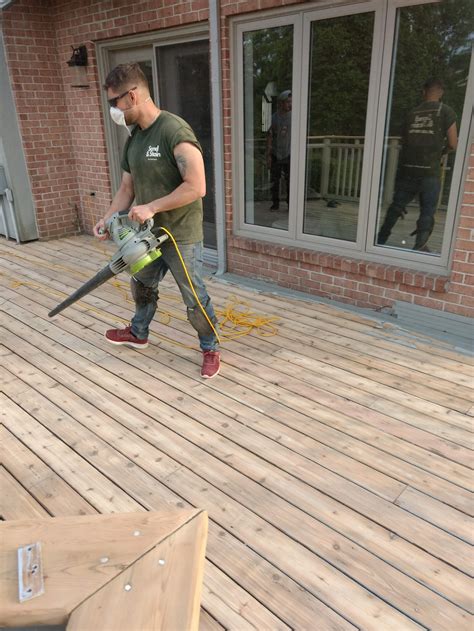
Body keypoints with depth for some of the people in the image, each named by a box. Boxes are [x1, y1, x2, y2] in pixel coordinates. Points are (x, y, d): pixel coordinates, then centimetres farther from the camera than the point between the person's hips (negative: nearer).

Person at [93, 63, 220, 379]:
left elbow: (196, 187, -28)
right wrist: (108, 219, -1)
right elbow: (128, 188, 13)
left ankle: (211, 347, 25)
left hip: (182, 237, -8)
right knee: (142, 286, 24)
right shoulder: (133, 138, 7)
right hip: (148, 234, 9)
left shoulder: (175, 131, -21)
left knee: (194, 299, 4)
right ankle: (138, 333, 48)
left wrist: (151, 207, -24)